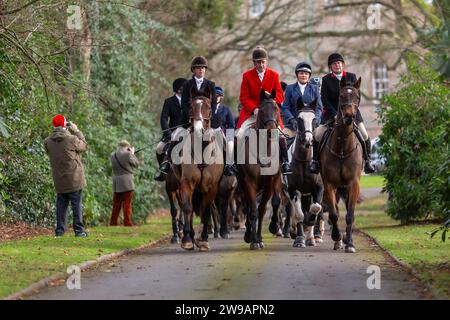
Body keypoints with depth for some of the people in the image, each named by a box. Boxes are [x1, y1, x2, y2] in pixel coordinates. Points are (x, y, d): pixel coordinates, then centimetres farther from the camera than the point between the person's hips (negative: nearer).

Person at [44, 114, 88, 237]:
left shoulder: (48, 142, -3)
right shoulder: (71, 139, -15)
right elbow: (84, 146, 0)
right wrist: (76, 131, 9)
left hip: (59, 181, 4)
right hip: (74, 179, -4)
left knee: (61, 204, 11)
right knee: (77, 204, 2)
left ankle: (60, 230, 10)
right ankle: (79, 230, 3)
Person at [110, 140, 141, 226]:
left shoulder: (112, 155, 4)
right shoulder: (127, 154, -12)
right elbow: (136, 164, -1)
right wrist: (132, 153, 11)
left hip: (116, 184, 5)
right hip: (127, 183, -5)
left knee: (116, 204, 11)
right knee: (127, 204, -1)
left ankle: (113, 222, 10)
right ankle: (127, 223, -2)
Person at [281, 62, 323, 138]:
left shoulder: (314, 88, 12)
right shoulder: (290, 88, 9)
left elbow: (319, 107, 8)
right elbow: (285, 108, 4)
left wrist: (315, 119, -10)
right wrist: (291, 120, -13)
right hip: (292, 125, 0)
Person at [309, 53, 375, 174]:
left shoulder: (351, 77, 2)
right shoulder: (326, 80, -2)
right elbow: (324, 99, -8)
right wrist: (335, 114, -19)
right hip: (331, 112, -1)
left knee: (364, 136, -9)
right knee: (317, 135, -14)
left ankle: (367, 160, 6)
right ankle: (315, 160, 1)